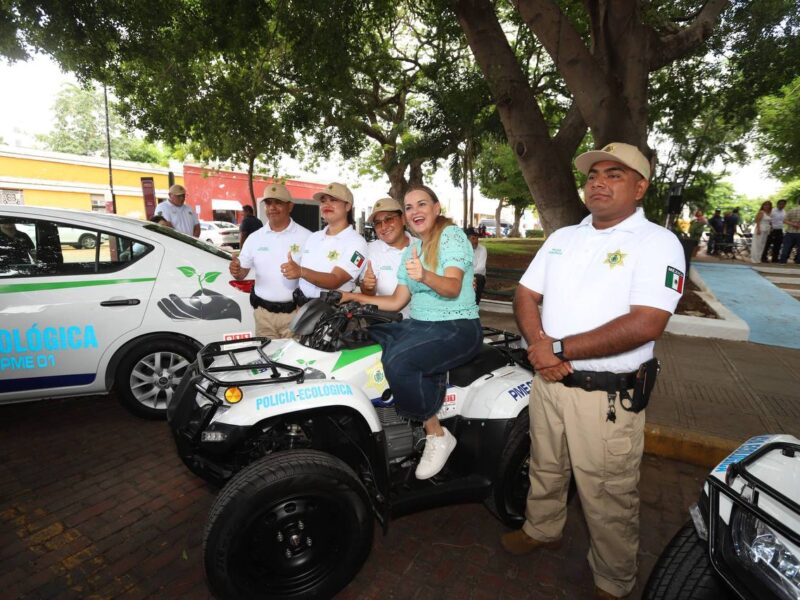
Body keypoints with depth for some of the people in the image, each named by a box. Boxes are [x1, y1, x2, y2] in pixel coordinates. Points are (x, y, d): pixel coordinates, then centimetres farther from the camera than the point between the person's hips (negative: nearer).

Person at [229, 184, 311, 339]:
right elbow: (242, 273, 12)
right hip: (263, 313, 4)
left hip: (295, 313, -3)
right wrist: (235, 271, -11)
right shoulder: (254, 238, 8)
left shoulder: (306, 237, -4)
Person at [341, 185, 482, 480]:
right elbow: (396, 301, 15)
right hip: (419, 324, 7)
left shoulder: (452, 235, -5)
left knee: (398, 361, -30)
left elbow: (453, 287, -21)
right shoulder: (411, 250, 17)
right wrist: (357, 297, 5)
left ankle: (437, 435, -11)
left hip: (458, 327, -7)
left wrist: (425, 276, -41)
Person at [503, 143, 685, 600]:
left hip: (608, 395, -5)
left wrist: (559, 348, -20)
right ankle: (542, 529, 51)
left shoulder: (658, 243, -10)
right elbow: (526, 296, 8)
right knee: (546, 471, 25)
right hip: (548, 381, 6)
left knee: (609, 502, 12)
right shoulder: (563, 237, 9)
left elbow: (645, 325, -22)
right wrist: (539, 345, -11)